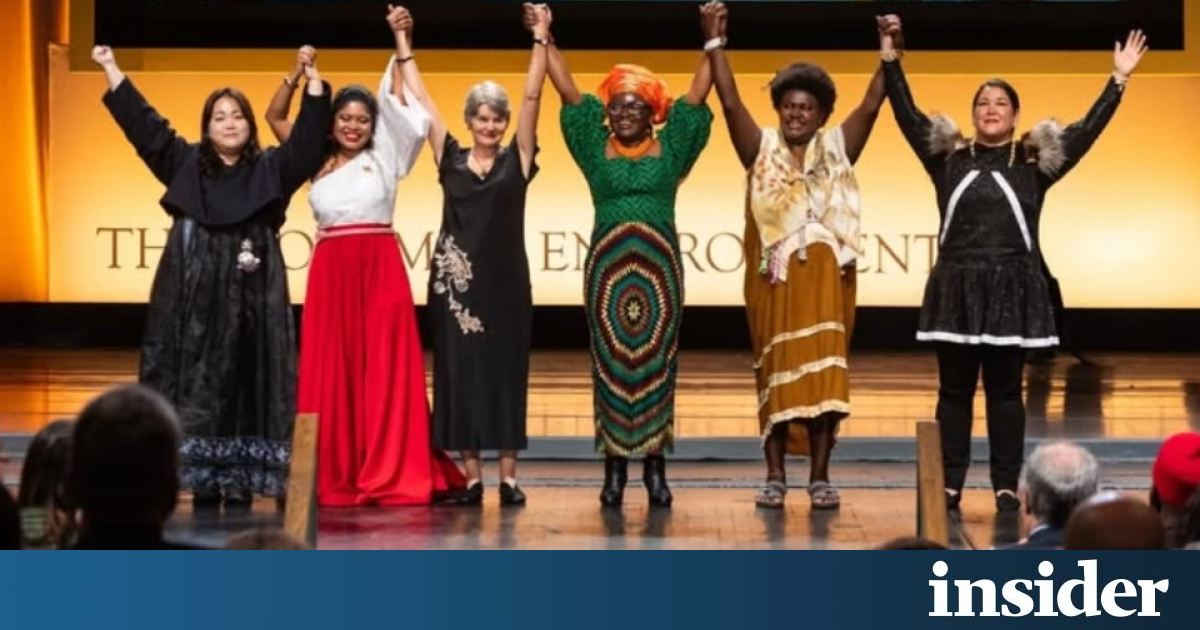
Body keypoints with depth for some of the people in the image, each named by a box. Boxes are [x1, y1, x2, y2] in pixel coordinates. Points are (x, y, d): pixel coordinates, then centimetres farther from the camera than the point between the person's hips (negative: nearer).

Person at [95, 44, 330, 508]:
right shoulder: (185, 163, 11)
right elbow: (143, 124, 11)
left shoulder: (271, 169, 9)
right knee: (196, 384, -2)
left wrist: (312, 78, -8)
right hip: (193, 294, 1)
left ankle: (241, 479, -1)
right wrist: (112, 70, 9)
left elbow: (309, 136, 0)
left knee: (245, 383, -3)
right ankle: (203, 479, 1)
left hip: (250, 294, -1)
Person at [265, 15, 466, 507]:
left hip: (380, 270, -2)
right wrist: (296, 74, 3)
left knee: (384, 370, -3)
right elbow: (275, 117, 15)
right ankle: (335, 478, 3)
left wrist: (400, 46, -3)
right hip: (330, 273, 2)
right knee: (331, 372, 0)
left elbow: (399, 103, 3)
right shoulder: (316, 163, 14)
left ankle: (389, 476, -2)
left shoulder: (383, 158, 8)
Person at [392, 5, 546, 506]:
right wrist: (404, 44, 5)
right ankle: (471, 476, 7)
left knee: (505, 371, 3)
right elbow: (420, 99, 6)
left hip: (505, 282, -1)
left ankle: (508, 477, 7)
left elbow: (532, 97, -4)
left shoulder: (517, 160, 3)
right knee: (460, 371, 2)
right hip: (456, 280, 1)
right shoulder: (450, 158, 5)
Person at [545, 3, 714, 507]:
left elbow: (697, 95, 2)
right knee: (611, 365, 1)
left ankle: (655, 468, 4)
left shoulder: (670, 148, 6)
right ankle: (615, 468, 5)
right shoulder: (596, 148, 7)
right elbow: (569, 92, 4)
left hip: (659, 267, 0)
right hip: (608, 266, 0)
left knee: (656, 364, 1)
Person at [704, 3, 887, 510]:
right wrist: (715, 42, -9)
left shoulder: (837, 149, 8)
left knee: (822, 371, -2)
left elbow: (871, 106, -2)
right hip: (774, 278, 0)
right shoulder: (761, 149, 6)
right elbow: (730, 103, -3)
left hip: (825, 278, 0)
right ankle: (775, 477, 8)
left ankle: (820, 477, 2)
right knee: (776, 372, 3)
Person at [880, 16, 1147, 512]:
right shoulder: (948, 158, 6)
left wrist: (1118, 80, -6)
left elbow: (1087, 130, 0)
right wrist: (890, 56, 0)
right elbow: (906, 115, 5)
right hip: (957, 286, 1)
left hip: (1012, 287, -1)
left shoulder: (1035, 163, 4)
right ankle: (950, 484, 9)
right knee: (954, 389, 4)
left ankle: (1006, 485, 8)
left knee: (1004, 390, 4)